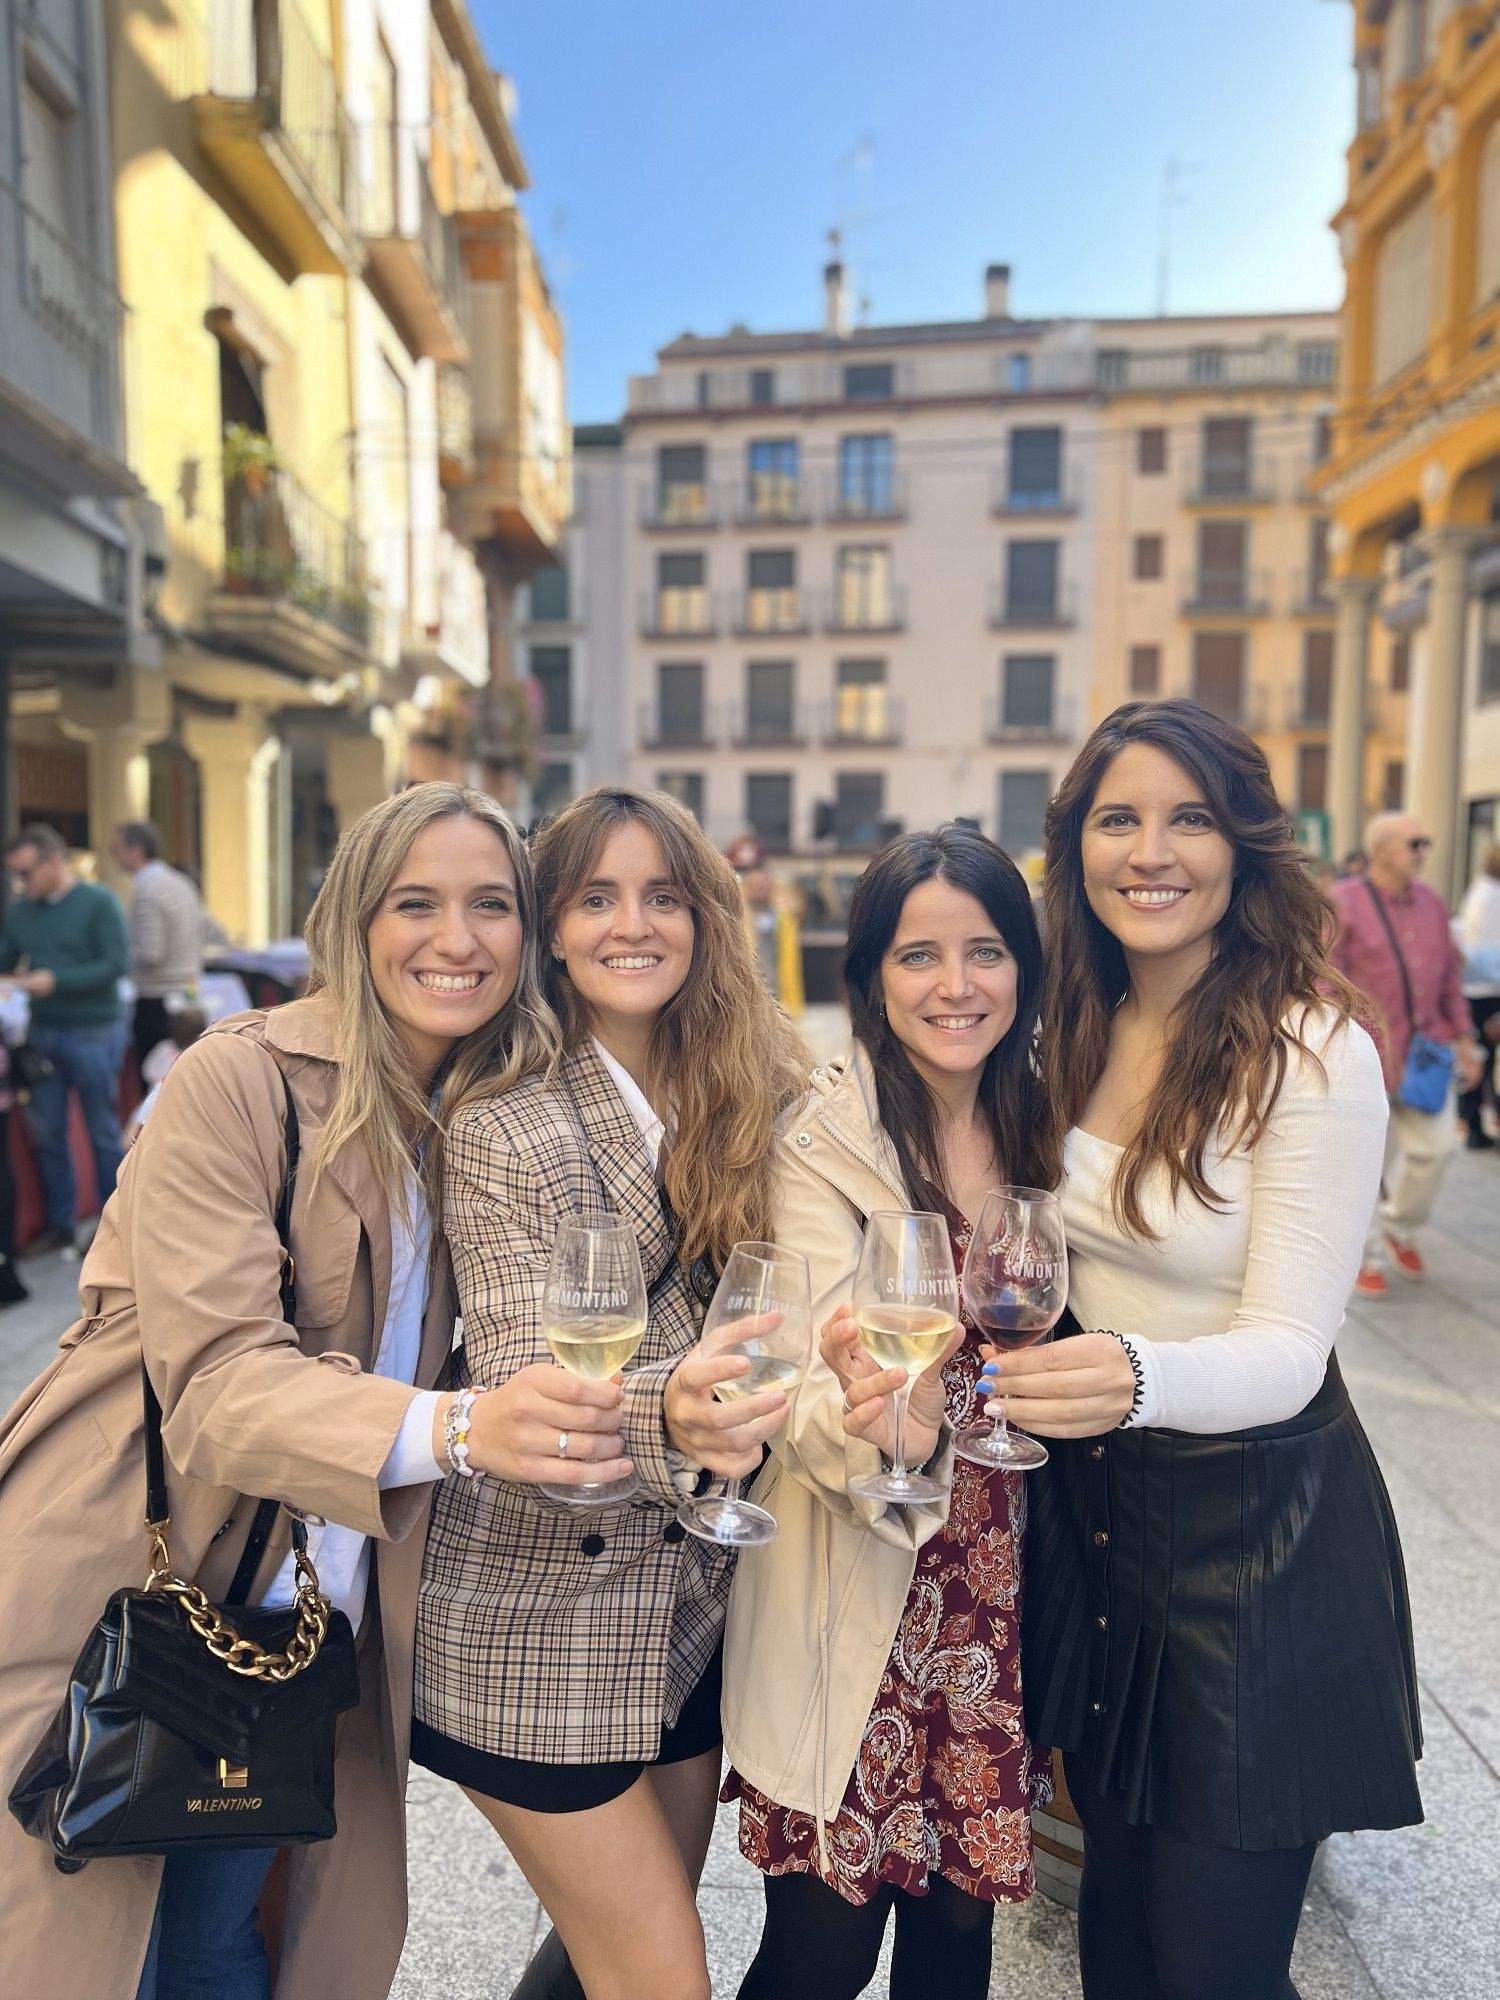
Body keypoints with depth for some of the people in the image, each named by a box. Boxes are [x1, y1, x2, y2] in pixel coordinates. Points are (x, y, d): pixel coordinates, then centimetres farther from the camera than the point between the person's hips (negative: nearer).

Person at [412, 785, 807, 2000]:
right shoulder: (504, 1132, -13)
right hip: (540, 1622, -4)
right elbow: (520, 1392, -21)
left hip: (697, 1607, 4)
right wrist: (664, 1413, -39)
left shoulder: (769, 1104, -1)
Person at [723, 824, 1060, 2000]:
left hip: (996, 1586, 5)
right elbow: (808, 1394, -21)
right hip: (855, 1597, -4)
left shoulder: (1038, 1129, 2)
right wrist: (866, 1419, -41)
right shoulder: (825, 1138, -14)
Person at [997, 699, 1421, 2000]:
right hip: (1090, 1501, 6)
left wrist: (1143, 1378, -41)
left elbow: (1288, 1351, -22)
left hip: (1257, 1526, -5)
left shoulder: (1315, 1054, -18)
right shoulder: (1076, 1032, 2)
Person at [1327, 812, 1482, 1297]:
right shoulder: (1342, 906, -9)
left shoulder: (1431, 904, 10)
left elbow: (1449, 978, 16)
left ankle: (1401, 1226, 23)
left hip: (1424, 1049, 5)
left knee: (1434, 1144, -4)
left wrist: (1464, 1040, 13)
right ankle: (1368, 1257, 19)